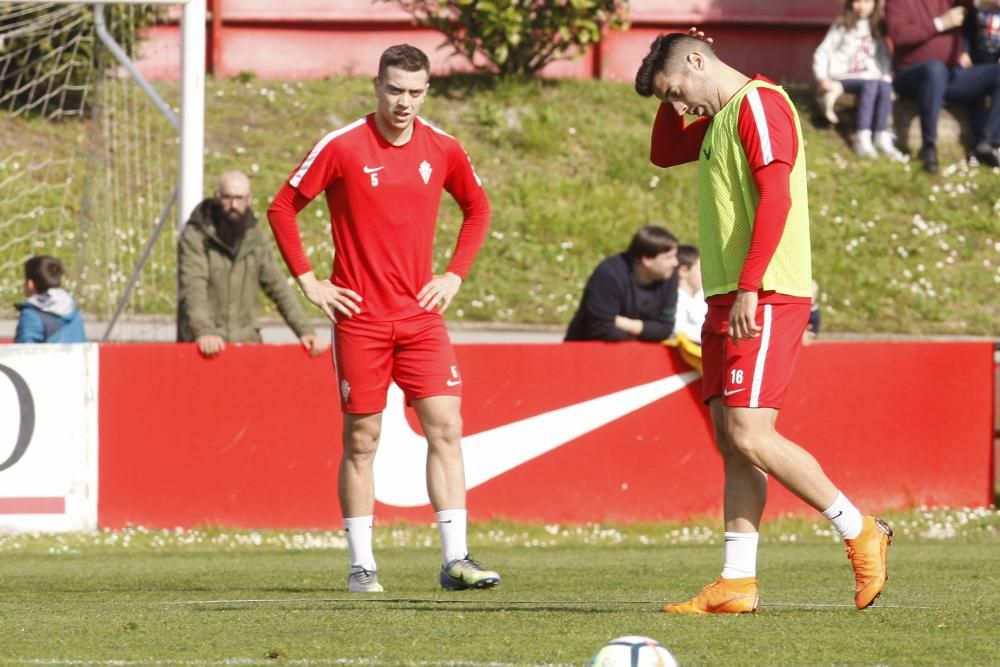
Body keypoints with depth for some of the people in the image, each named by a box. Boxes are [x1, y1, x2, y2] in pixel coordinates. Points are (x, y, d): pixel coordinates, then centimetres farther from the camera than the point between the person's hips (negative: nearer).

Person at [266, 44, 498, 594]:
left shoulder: (442, 150, 3)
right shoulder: (342, 147, -7)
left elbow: (477, 209, 21)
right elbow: (282, 208, 0)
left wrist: (455, 274, 10)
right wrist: (308, 280, -5)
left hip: (421, 315, 3)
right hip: (359, 317, -3)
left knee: (445, 428, -6)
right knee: (362, 438, 1)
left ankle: (455, 559, -4)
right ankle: (360, 565, 9)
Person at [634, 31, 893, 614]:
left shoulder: (759, 103, -10)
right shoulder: (719, 120, 20)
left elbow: (776, 198, -19)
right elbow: (664, 153, 36)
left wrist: (749, 289, -24)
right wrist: (673, 97, 19)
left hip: (765, 300, -10)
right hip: (728, 302, 10)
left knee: (750, 436, -15)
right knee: (732, 444, 4)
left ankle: (861, 533, -4)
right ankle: (738, 584, 3)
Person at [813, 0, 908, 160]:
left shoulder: (878, 30, 18)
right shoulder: (841, 27, 8)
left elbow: (884, 57, 14)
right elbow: (822, 53, 5)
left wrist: (886, 78, -5)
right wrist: (822, 77, -10)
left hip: (870, 77, 3)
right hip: (843, 77, -3)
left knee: (885, 87, -30)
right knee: (870, 85, -34)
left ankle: (882, 138, -36)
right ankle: (863, 139, -43)